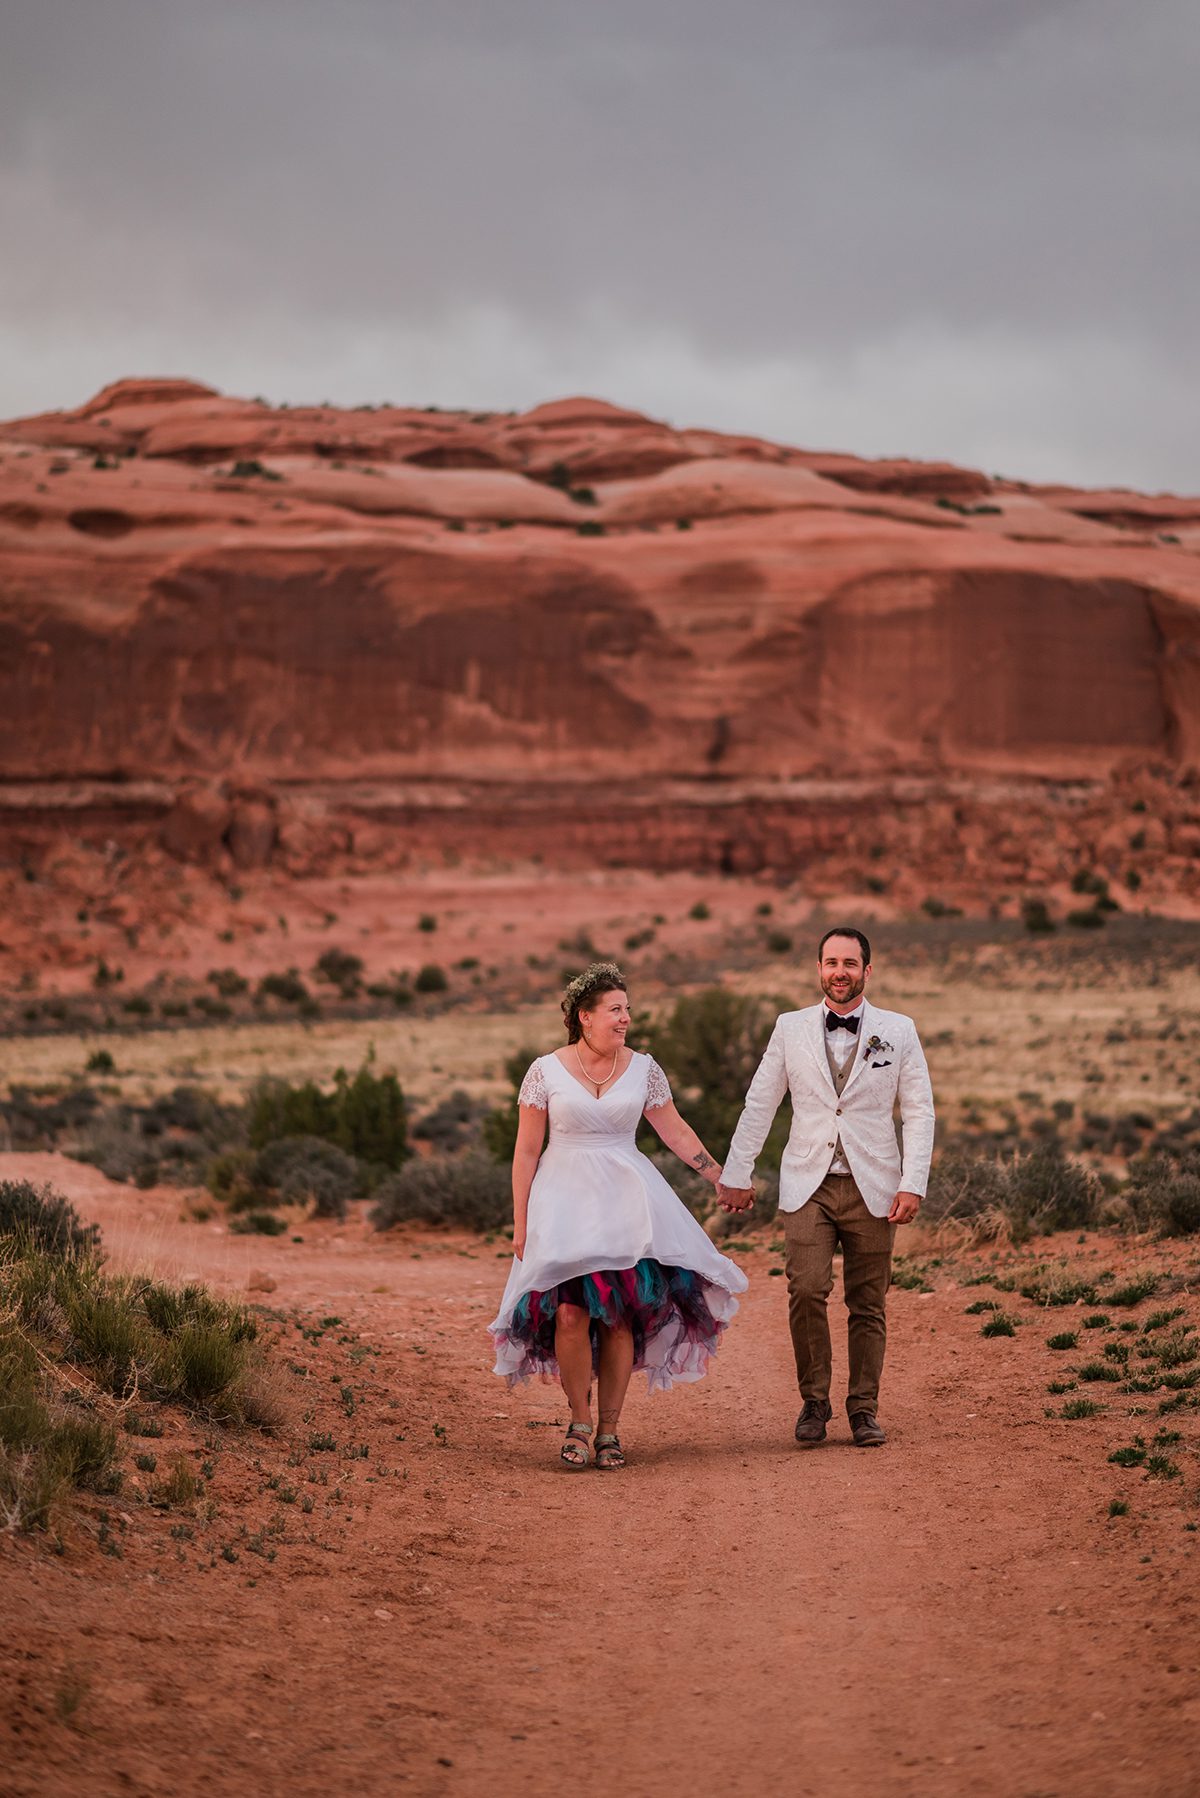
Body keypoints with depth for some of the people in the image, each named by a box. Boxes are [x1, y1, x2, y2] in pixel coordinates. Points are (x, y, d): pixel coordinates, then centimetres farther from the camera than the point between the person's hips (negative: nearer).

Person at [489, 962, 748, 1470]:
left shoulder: (642, 1069, 5)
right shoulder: (546, 1071, -1)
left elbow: (676, 1132, 13)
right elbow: (526, 1151, 2)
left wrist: (721, 1179, 12)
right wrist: (520, 1222, -1)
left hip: (626, 1200, 2)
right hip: (564, 1201, -2)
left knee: (620, 1315, -4)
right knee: (571, 1313, -14)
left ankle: (609, 1429, 7)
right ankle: (580, 1422, 4)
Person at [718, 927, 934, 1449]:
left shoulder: (898, 1031, 4)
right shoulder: (791, 1029, 7)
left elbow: (919, 1111, 4)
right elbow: (759, 1105, 12)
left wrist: (913, 1185, -5)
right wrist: (736, 1174, 9)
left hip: (871, 1188, 0)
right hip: (808, 1185, 0)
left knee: (868, 1304, 2)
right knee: (806, 1292, -14)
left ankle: (863, 1408, 13)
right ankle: (814, 1401, 1)